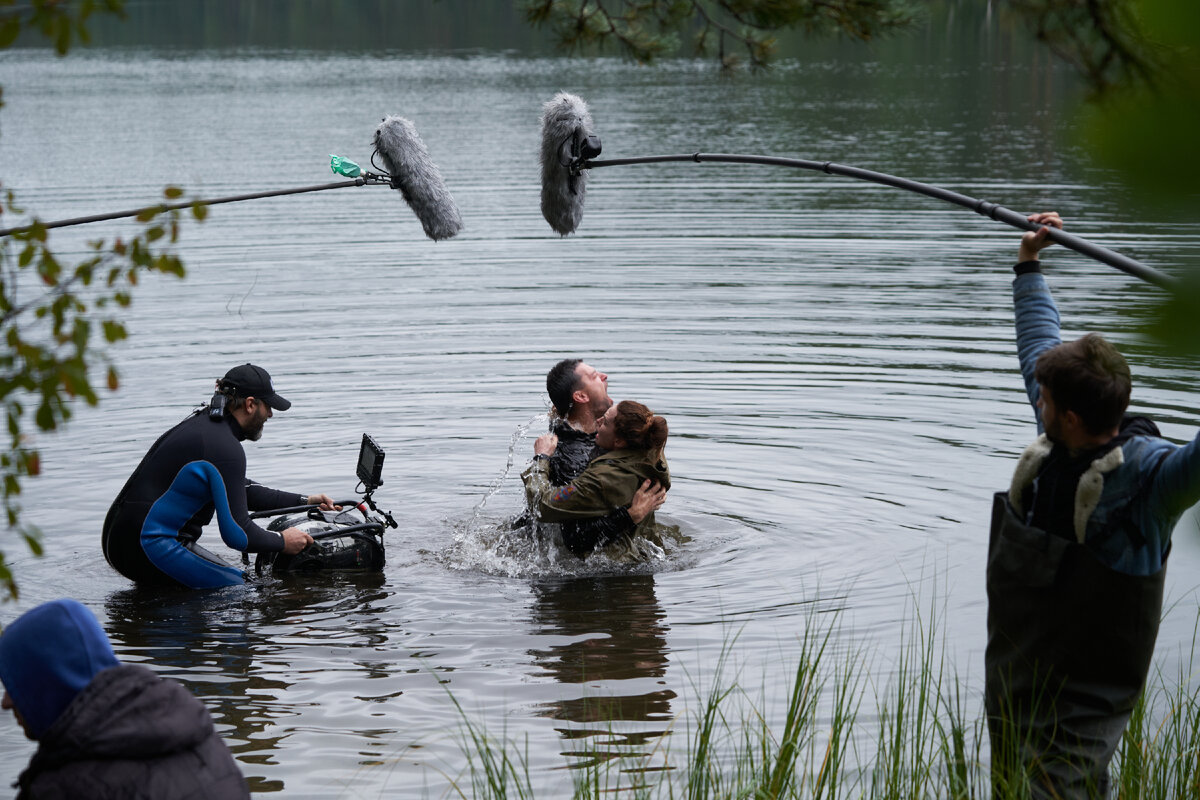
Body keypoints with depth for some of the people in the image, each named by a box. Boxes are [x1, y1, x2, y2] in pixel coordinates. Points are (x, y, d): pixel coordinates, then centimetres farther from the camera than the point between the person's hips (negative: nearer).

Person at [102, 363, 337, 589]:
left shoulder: (201, 422, 14)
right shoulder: (226, 449, -17)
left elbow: (242, 491, 28)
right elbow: (237, 534, -16)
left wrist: (303, 502, 27)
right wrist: (282, 542, 1)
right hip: (153, 547, -10)